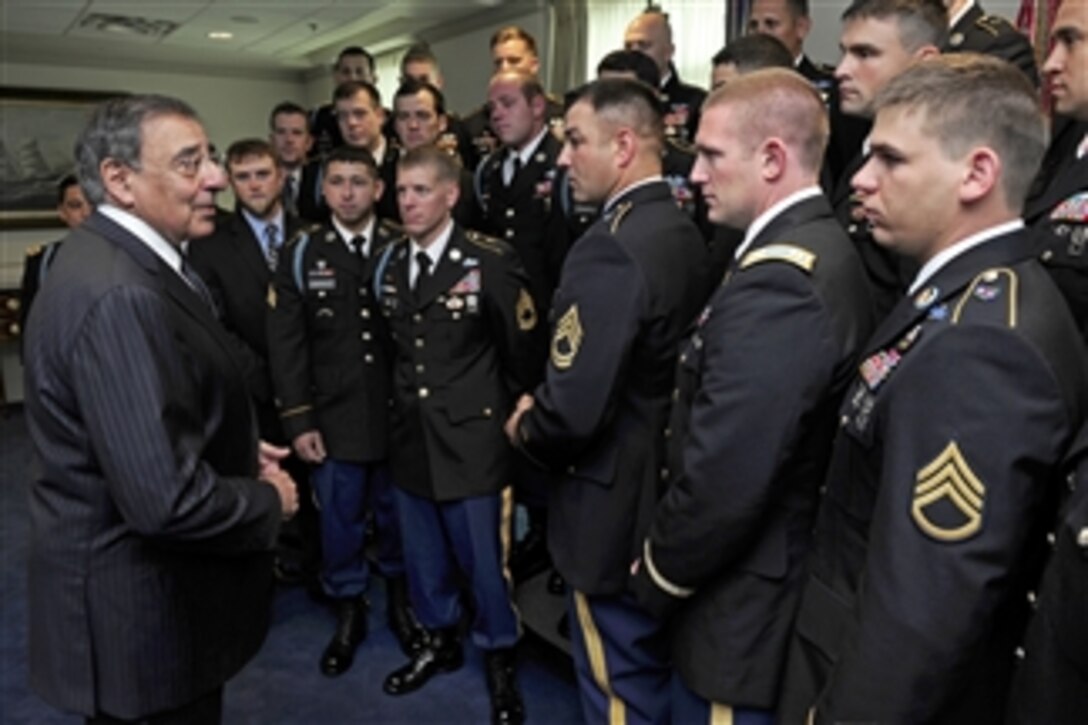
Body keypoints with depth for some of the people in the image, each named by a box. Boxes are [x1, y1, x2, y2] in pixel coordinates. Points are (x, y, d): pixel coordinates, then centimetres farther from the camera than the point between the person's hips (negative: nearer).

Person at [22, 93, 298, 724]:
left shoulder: (126, 261, 4)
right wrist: (269, 500, -16)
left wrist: (240, 450, 3)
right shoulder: (116, 295, -29)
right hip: (145, 608, -9)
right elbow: (166, 498, -33)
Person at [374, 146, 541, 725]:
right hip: (410, 435, 6)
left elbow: (522, 349, -5)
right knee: (423, 553, 19)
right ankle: (441, 639, 42)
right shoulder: (388, 263, 4)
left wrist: (504, 410, 3)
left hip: (471, 437, -5)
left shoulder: (490, 261, -13)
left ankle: (499, 659, 30)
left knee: (484, 557, 7)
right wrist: (410, 397, 15)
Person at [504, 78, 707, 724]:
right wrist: (541, 415, 9)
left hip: (618, 505, -9)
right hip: (670, 493, 9)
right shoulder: (686, 232, 4)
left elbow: (573, 411, -30)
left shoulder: (611, 248, -25)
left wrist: (524, 429, -8)